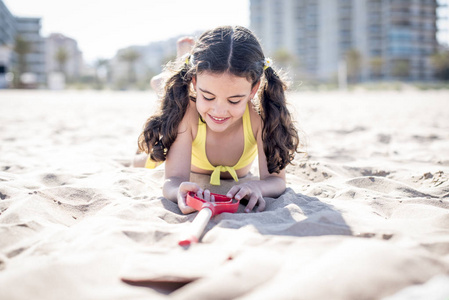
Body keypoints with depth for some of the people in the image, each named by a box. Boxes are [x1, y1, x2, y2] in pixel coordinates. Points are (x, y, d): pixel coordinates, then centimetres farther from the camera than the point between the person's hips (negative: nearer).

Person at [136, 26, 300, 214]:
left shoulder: (261, 114, -44)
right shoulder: (186, 109, -45)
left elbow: (276, 179, -43)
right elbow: (174, 178, -49)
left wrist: (256, 187, -69)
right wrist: (180, 192, -76)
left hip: (238, 178, 2)